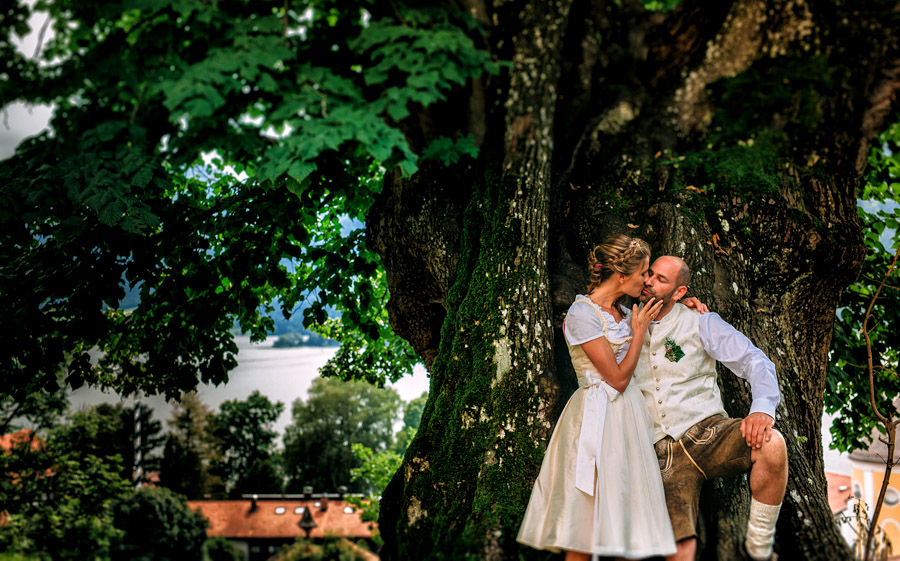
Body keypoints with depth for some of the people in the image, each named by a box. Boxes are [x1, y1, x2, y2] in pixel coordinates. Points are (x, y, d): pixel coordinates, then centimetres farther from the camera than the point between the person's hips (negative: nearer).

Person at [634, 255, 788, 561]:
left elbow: (754, 360, -4)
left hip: (707, 432, -1)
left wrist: (763, 407, -23)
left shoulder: (700, 323, 3)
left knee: (771, 444, -33)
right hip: (665, 452, 1)